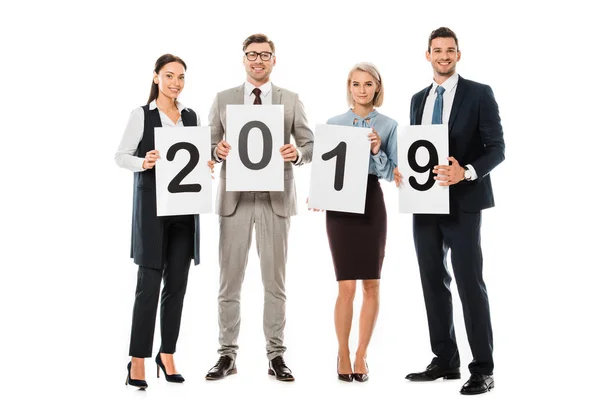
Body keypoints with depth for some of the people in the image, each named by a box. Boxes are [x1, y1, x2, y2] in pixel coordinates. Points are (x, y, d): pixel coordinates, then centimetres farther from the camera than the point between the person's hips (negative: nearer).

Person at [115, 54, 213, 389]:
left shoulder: (191, 116, 12)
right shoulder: (142, 115, -1)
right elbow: (121, 156, -4)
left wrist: (207, 165, -4)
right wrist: (143, 162, -23)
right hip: (152, 205, -5)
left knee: (177, 283, 7)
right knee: (149, 283, -6)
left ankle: (167, 354, 18)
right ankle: (138, 360, 1)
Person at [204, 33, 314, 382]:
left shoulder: (291, 101, 7)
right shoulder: (223, 99, 9)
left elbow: (310, 145, 5)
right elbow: (209, 146, 8)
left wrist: (297, 153, -17)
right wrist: (218, 150, -14)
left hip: (275, 199, 0)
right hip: (235, 198, 1)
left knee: (275, 281, 5)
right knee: (230, 281, 4)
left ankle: (276, 355, 13)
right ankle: (228, 354, 13)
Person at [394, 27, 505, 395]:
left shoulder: (479, 94, -2)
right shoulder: (419, 99, 15)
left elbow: (497, 148, -7)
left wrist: (467, 172, -23)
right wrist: (403, 169, -2)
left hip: (462, 203, -6)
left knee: (470, 284, -5)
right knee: (433, 282, 10)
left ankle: (483, 369, 1)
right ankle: (445, 361, 20)